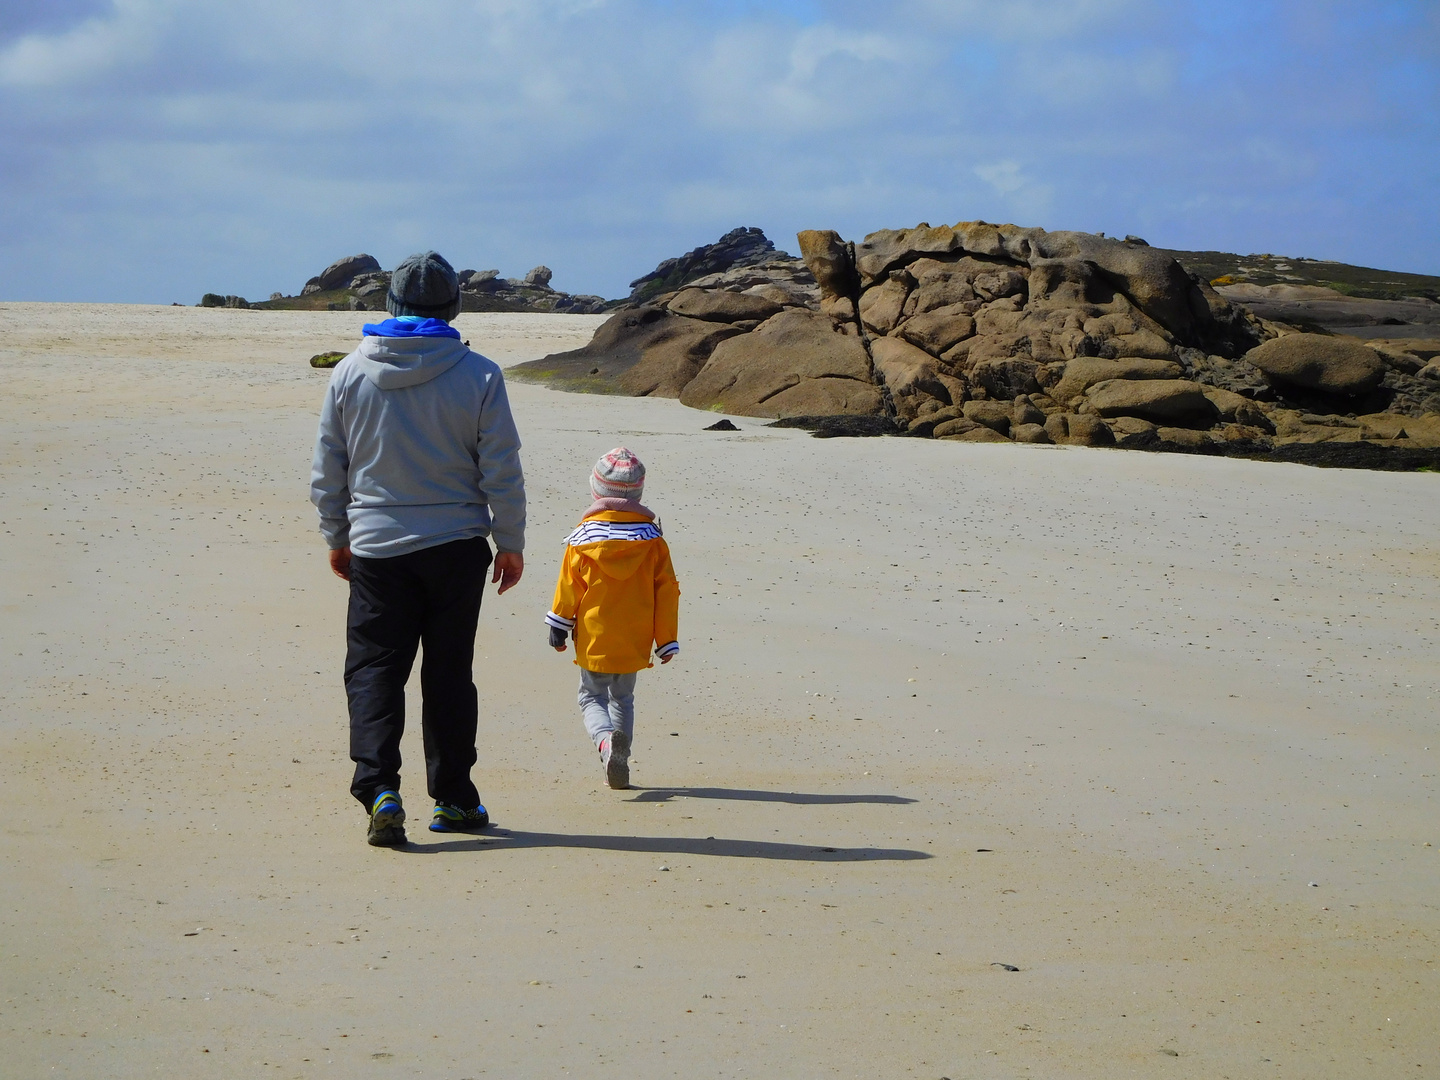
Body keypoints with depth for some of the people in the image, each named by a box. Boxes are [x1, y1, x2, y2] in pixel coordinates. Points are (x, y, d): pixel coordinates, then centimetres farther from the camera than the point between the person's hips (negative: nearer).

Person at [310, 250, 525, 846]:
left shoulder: (350, 373, -2)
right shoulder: (478, 375, -7)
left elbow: (327, 472, 5)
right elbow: (502, 473, -4)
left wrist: (337, 539, 17)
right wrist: (511, 545, 7)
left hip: (376, 549, 0)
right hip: (457, 546, 0)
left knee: (372, 668, 5)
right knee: (449, 673, 10)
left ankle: (379, 789, -13)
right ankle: (453, 799, 16)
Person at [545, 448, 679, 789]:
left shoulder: (583, 537, -9)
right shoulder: (652, 539, -3)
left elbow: (569, 587, -4)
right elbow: (667, 591, 0)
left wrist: (558, 627, 10)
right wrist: (667, 640, 8)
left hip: (594, 639, -2)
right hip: (634, 642, 2)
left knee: (592, 697, 10)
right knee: (623, 698, 18)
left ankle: (606, 739, -19)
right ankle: (619, 764, 13)